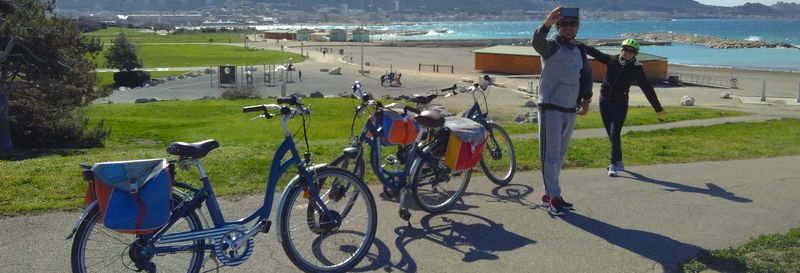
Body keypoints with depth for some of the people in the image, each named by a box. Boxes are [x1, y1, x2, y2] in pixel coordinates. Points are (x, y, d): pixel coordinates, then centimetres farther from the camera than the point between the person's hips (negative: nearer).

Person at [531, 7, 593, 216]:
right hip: (551, 108, -7)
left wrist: (586, 100, 6)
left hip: (571, 110, 7)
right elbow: (536, 42, -31)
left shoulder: (579, 50, 13)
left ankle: (549, 194, 22)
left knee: (560, 155, 13)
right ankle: (554, 197, 0)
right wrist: (547, 23, -49)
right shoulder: (551, 46, -8)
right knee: (551, 155, -5)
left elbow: (586, 75, 20)